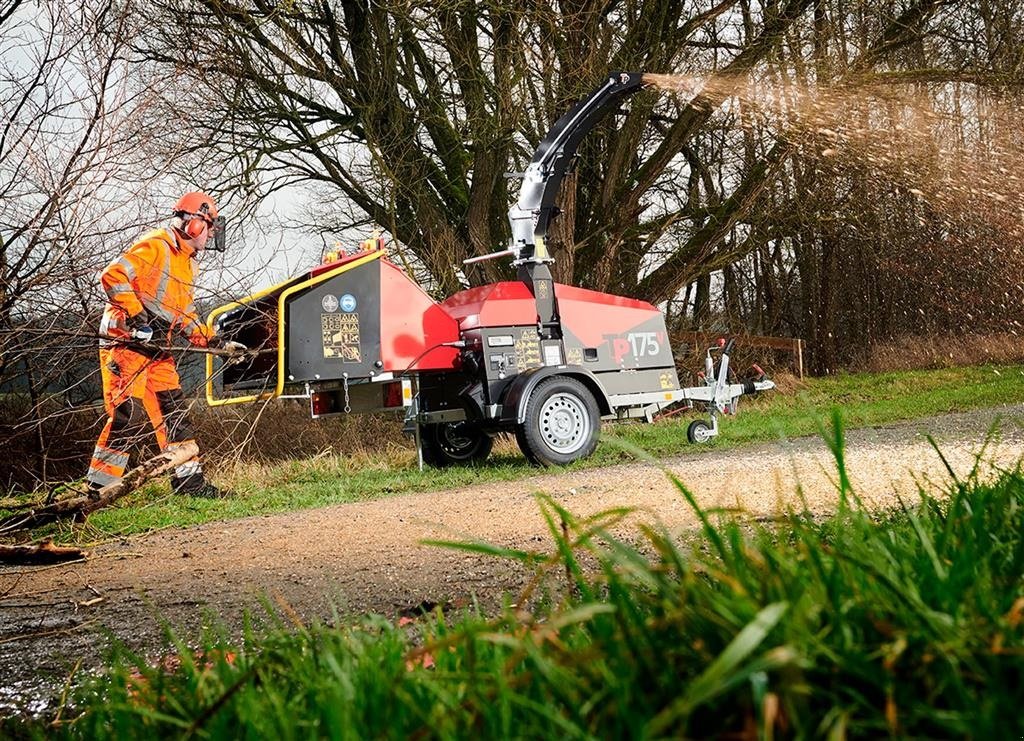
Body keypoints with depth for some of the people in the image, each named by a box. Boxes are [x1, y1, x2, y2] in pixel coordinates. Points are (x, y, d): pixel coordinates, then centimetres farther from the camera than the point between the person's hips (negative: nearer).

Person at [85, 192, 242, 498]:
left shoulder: (186, 263, 21)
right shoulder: (155, 247, -11)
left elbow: (186, 316, 24)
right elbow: (113, 275, -22)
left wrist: (214, 342, 12)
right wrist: (136, 317, -25)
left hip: (154, 347, 10)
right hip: (125, 340, -10)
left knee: (173, 411, 8)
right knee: (129, 414, -13)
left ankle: (190, 481, 12)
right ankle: (98, 488, -8)